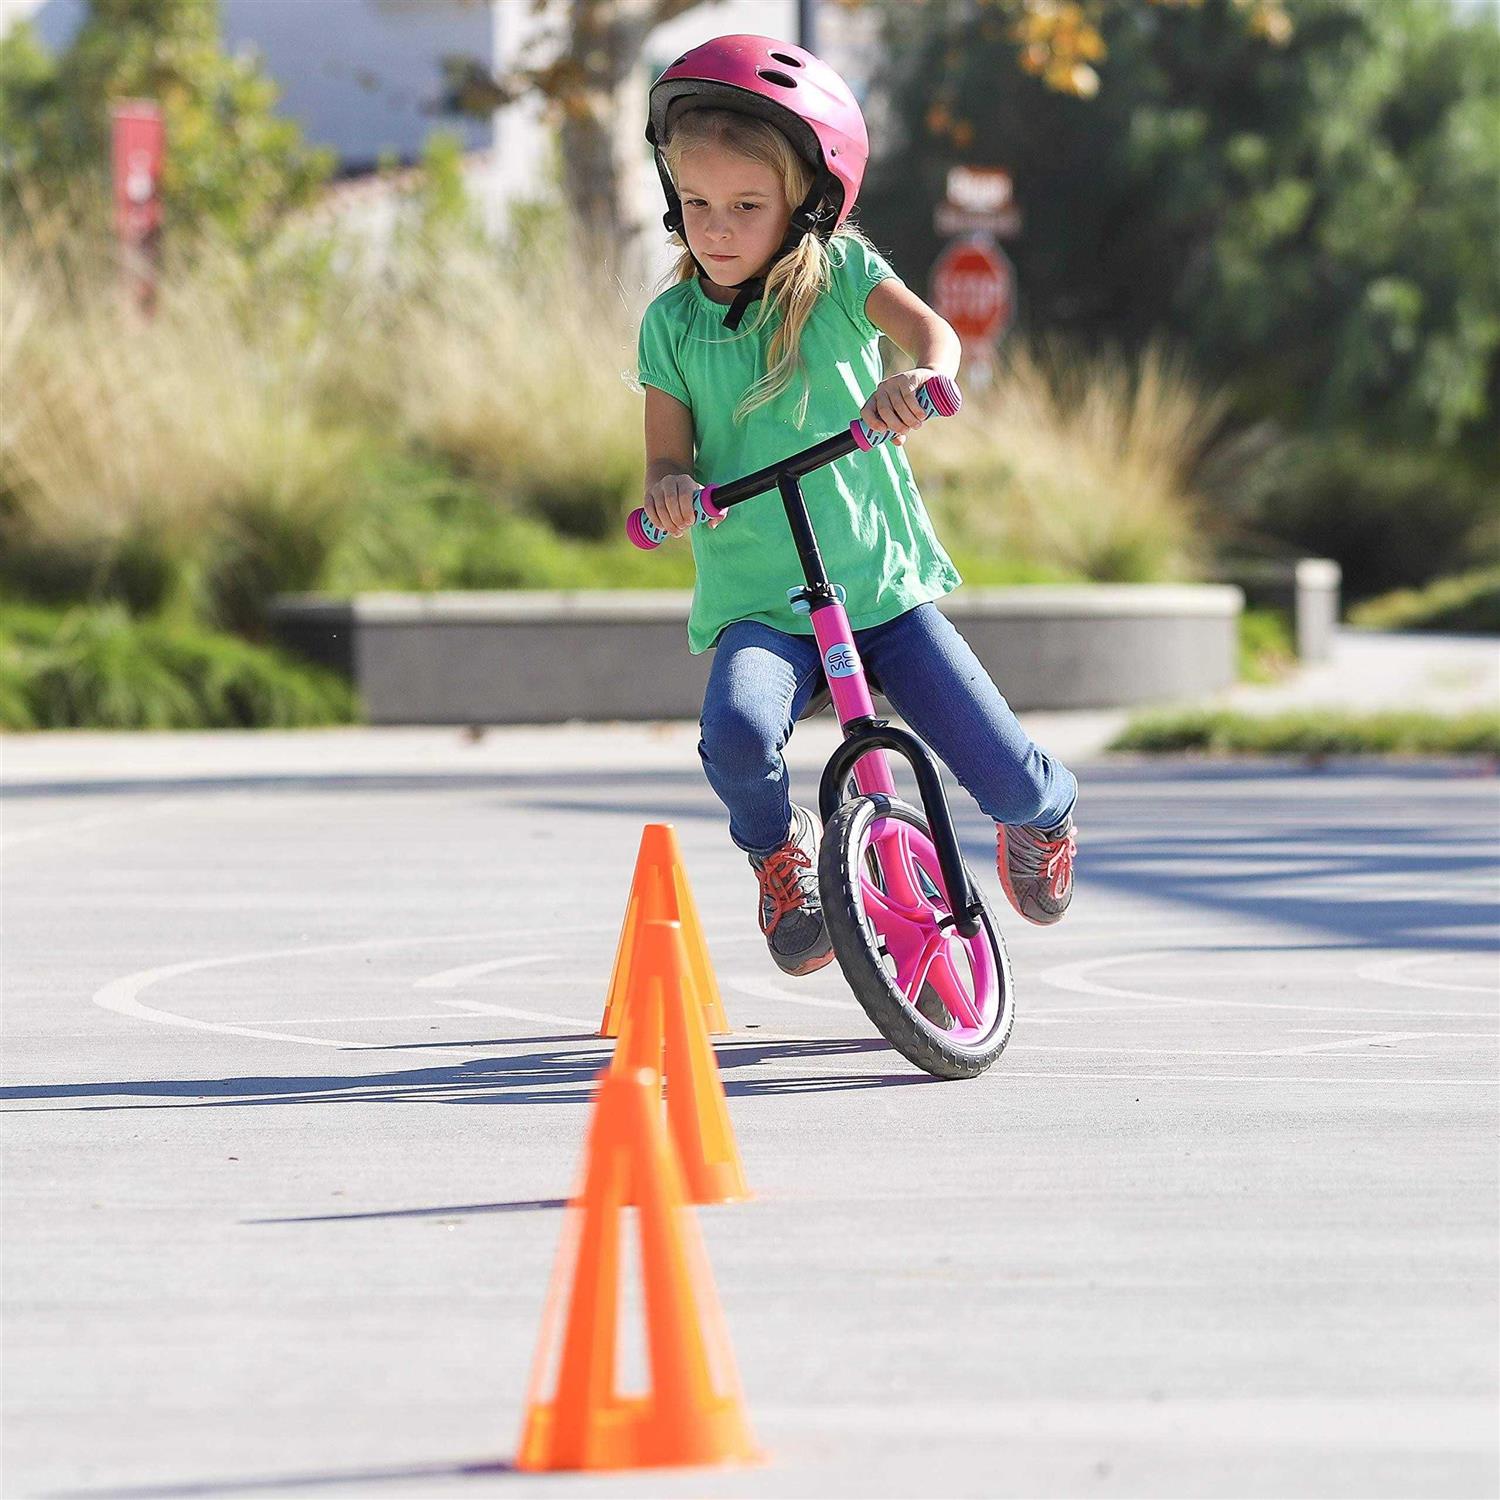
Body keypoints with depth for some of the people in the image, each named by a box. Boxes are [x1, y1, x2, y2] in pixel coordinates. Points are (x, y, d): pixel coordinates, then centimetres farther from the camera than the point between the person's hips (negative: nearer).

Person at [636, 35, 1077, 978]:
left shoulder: (840, 272, -2)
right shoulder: (673, 325, 3)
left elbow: (934, 334, -19)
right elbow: (668, 460, 1)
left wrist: (914, 380, -43)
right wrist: (670, 488, -24)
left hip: (885, 582, 0)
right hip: (759, 604, 0)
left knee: (1011, 783, -8)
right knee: (738, 736, -33)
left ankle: (1050, 813, 34)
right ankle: (781, 850, 3)